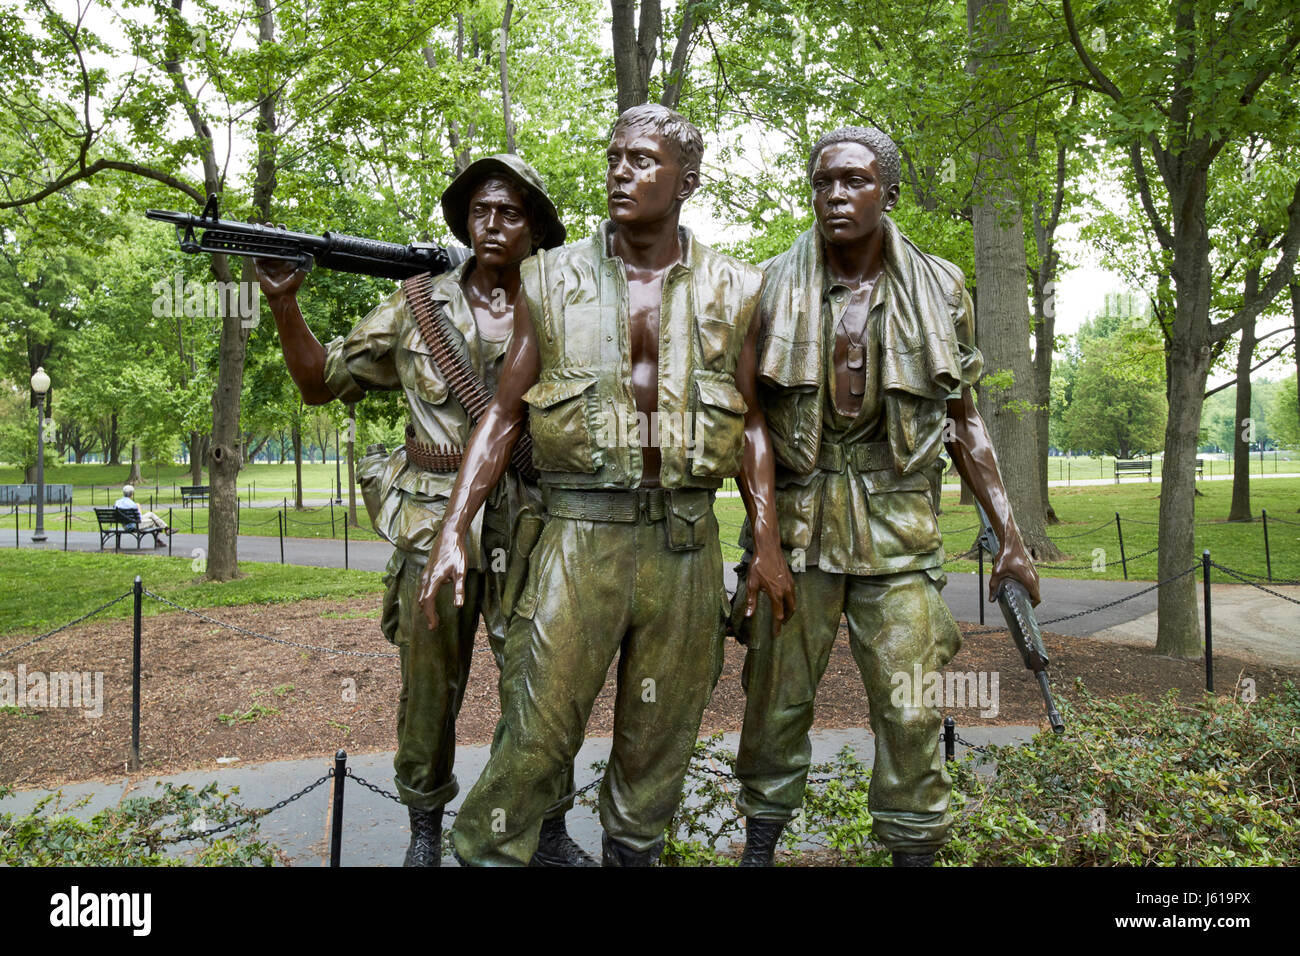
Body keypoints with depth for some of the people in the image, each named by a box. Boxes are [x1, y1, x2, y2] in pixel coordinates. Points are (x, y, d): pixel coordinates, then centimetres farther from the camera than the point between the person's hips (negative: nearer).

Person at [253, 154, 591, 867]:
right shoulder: (417, 307, 5)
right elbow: (322, 382, 8)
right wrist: (283, 303, -6)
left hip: (528, 527, 0)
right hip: (434, 524, 0)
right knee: (430, 687, 9)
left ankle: (551, 834, 25)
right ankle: (425, 831, 30)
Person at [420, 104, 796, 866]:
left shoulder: (732, 290, 7)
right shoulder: (552, 280, 5)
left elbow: (750, 422, 11)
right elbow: (504, 416, 6)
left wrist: (768, 542, 3)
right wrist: (453, 531, -2)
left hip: (687, 540, 2)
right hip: (581, 534, -1)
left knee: (660, 739, 11)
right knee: (536, 736, -3)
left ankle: (634, 855, 30)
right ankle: (487, 854, 16)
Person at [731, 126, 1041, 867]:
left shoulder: (940, 289, 6)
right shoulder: (773, 286, 4)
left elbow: (963, 420, 10)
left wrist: (1009, 532, 5)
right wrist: (757, 525, 0)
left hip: (896, 527, 0)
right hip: (796, 523, 0)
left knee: (910, 709, 1)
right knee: (777, 697, 7)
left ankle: (916, 847, 20)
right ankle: (761, 842, 26)